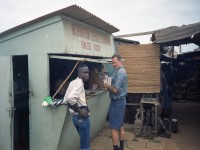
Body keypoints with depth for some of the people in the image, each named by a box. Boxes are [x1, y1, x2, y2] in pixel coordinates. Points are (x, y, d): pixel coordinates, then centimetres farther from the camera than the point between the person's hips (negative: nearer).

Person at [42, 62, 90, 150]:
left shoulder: (73, 82, 11)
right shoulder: (79, 82, -16)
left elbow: (66, 100, 6)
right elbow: (71, 98, -31)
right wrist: (80, 111, -21)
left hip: (76, 116, 9)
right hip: (82, 117, -9)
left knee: (83, 143, 24)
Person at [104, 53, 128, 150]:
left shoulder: (120, 72, -18)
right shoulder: (121, 71, 14)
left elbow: (115, 90, -23)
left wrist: (107, 86, -7)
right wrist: (109, 87, 3)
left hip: (117, 102, -10)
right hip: (120, 101, 10)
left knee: (114, 127, -3)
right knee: (120, 125, 17)